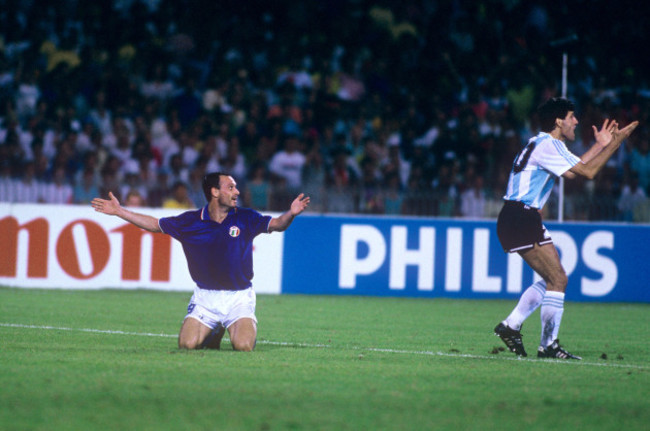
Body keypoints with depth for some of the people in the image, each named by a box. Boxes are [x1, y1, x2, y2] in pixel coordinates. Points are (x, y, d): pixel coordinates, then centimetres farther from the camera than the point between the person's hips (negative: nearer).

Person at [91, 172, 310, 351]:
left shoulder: (245, 218, -3)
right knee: (187, 344, -16)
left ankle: (244, 327, 17)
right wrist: (119, 211, 5)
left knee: (244, 345, -22)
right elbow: (155, 224, 7)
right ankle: (214, 333, 20)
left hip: (239, 297, -1)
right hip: (205, 296, 1)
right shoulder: (190, 221, -2)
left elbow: (276, 224, -9)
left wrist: (291, 213, -32)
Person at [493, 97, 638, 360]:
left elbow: (572, 170, 32)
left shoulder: (545, 144, 20)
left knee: (552, 279, 16)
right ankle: (548, 345, -10)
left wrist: (599, 145, 29)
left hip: (520, 220, 11)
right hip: (521, 218, -11)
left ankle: (510, 326, 17)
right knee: (558, 279, -11)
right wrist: (615, 143, -10)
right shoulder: (547, 146, -13)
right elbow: (588, 172, -17)